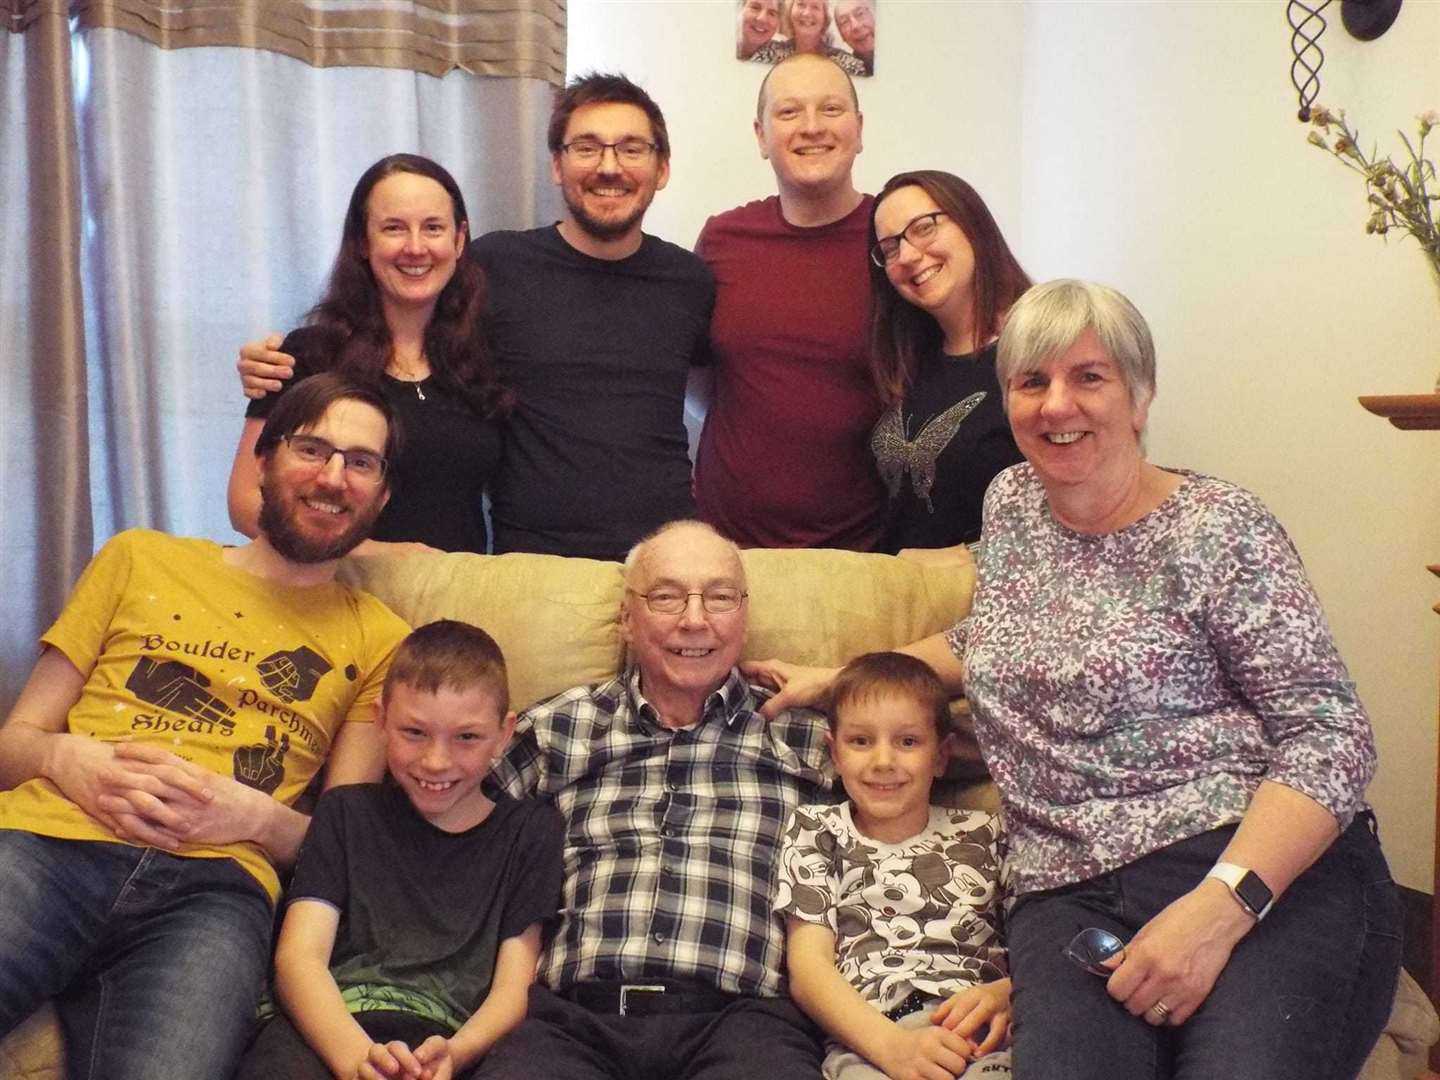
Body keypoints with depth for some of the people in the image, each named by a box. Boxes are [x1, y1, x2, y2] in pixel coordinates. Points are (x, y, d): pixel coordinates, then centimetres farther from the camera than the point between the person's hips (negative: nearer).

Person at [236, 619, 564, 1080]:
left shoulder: (529, 830, 16)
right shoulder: (347, 812, 18)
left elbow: (514, 986, 8)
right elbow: (299, 956, 3)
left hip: (448, 1042, 0)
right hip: (327, 1029, 1)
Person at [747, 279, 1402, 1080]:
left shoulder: (1220, 529, -2)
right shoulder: (1011, 501, 15)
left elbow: (1330, 737, -7)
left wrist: (1221, 905, -20)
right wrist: (845, 678, 29)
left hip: (1271, 873, -3)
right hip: (1072, 899, 3)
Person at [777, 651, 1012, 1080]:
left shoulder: (983, 834, 22)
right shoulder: (816, 832, 17)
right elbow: (808, 965, 5)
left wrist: (1005, 993, -9)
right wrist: (891, 1044, -13)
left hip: (982, 1041, 2)